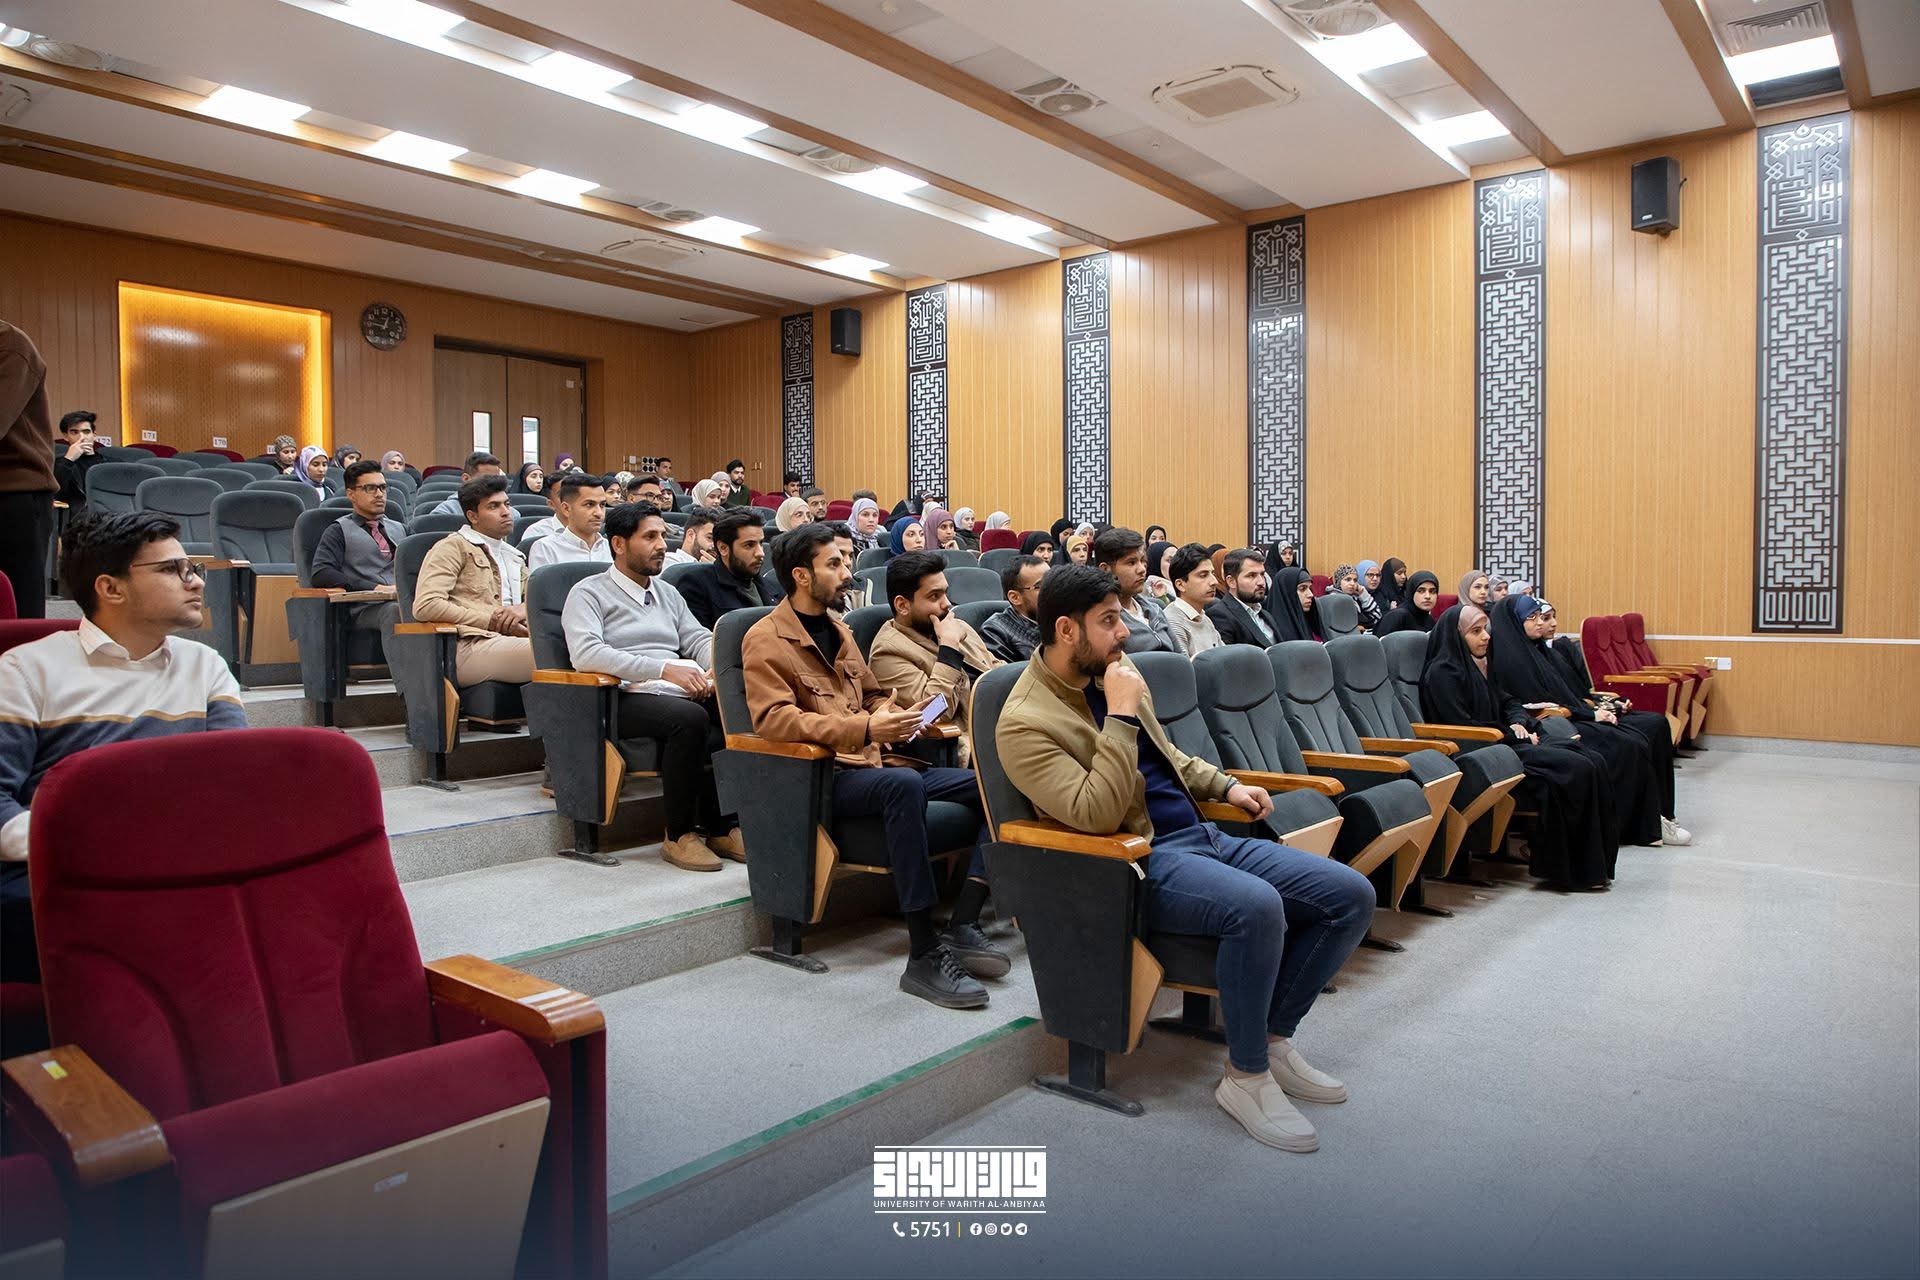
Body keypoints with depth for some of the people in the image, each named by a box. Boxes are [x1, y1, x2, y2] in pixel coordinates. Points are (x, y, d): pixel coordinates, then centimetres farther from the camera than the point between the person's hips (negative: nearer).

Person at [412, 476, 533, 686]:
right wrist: (490, 621, -6)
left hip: (510, 641, 7)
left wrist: (523, 609, 2)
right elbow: (425, 606, -4)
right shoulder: (455, 546, 10)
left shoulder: (514, 556, 33)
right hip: (470, 646, -7)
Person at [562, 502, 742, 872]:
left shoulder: (667, 592, 27)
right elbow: (584, 653, -13)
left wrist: (715, 667, -8)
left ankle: (720, 827, -12)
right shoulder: (589, 593, 4)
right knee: (691, 718, -36)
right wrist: (664, 669, -20)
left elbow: (699, 637, 19)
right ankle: (680, 836, -19)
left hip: (686, 691, 6)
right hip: (629, 697, -6)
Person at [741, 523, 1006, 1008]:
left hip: (874, 762, 8)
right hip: (823, 775, -8)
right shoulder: (765, 640, -2)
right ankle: (923, 957, -34)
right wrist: (863, 728, -25)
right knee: (903, 783, -39)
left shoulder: (839, 630, 23)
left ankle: (962, 926, -15)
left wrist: (899, 718, 6)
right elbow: (772, 718, -16)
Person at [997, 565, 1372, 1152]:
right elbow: (1095, 815, -24)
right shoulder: (1025, 722, -14)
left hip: (1202, 834, 9)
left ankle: (1273, 1037, 11)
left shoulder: (1108, 675, 11)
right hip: (1143, 861, -8)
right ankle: (1246, 1076, -12)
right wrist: (1122, 714, -22)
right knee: (1256, 906, -36)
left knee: (1352, 895, -3)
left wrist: (1226, 785, 14)